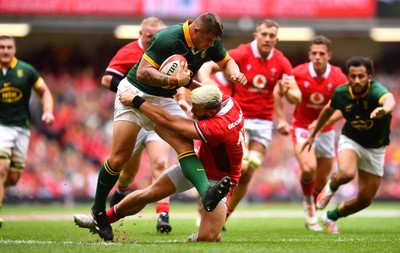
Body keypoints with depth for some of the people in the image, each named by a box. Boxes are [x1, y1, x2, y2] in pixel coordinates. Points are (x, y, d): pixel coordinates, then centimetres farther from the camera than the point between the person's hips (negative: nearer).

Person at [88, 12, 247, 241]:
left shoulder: (210, 43, -5)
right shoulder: (168, 39, -27)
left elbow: (227, 61, 14)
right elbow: (142, 72, -28)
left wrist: (235, 73, -8)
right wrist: (175, 80, -35)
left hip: (165, 101, 5)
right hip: (135, 93, -5)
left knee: (185, 144, -21)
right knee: (119, 159, -5)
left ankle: (207, 193, -42)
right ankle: (98, 210, 14)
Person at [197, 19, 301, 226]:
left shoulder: (281, 62, -1)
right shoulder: (241, 54, -11)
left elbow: (296, 98, -1)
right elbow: (206, 67, -17)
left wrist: (289, 90, -24)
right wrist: (205, 81, -39)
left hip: (263, 123, 3)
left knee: (247, 175, 2)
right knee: (240, 165, -27)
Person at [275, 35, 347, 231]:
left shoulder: (338, 78, -13)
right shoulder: (298, 73, -14)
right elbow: (278, 92, 2)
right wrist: (281, 119, -4)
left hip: (325, 131, 2)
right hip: (302, 128, -2)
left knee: (322, 180, 10)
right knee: (308, 168, -26)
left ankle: (311, 216, 37)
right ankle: (308, 201, 5)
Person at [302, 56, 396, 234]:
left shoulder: (376, 91, -29)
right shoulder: (341, 93, -15)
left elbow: (390, 101, -54)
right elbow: (328, 110, 8)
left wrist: (384, 109, -79)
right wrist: (313, 134, 18)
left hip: (375, 148, 0)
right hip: (351, 140, 0)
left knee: (365, 199, 3)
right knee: (346, 173, -34)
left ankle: (332, 216, 30)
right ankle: (331, 187, 3)